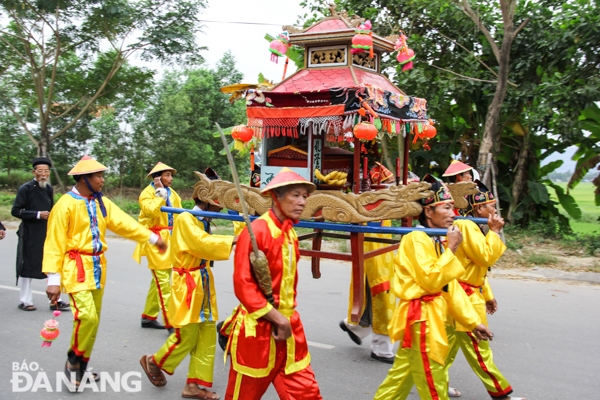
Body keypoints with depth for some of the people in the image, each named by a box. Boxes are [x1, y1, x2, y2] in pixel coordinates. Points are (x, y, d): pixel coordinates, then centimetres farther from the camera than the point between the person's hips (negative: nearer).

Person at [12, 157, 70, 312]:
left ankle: (55, 300, 11)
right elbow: (15, 211, -12)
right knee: (28, 267, 5)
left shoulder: (49, 188, 7)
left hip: (47, 234, 5)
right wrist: (37, 214, -20)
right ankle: (25, 301, 18)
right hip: (30, 235, -5)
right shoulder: (26, 188, -10)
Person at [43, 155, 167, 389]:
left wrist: (152, 238, -2)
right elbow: (54, 244, -12)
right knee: (87, 317, -17)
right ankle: (73, 361, 7)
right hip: (76, 269, -7)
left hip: (97, 269, 7)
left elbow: (123, 223, 4)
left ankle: (81, 367, 25)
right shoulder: (66, 205, -12)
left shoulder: (102, 202, 7)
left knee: (93, 320, 11)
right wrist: (53, 279, -15)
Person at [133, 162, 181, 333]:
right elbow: (152, 211, -24)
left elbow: (178, 215, 15)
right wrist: (160, 193, -17)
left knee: (158, 280, 15)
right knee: (163, 281, -10)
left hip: (170, 239, 7)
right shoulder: (147, 193, -6)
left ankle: (148, 316, 27)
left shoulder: (172, 194, 13)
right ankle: (170, 323, -11)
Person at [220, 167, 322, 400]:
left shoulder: (290, 233, 9)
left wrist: (286, 317, 8)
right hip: (257, 329, -7)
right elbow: (243, 284, -21)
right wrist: (276, 317, -18)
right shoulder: (257, 231, -17)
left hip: (288, 327, 7)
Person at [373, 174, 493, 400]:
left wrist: (472, 321, 14)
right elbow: (431, 281, -24)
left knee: (401, 377, 17)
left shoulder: (438, 241, 14)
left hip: (432, 317, 9)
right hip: (420, 318, -9)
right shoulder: (417, 239, -16)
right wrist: (451, 249, -18)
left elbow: (451, 287, 16)